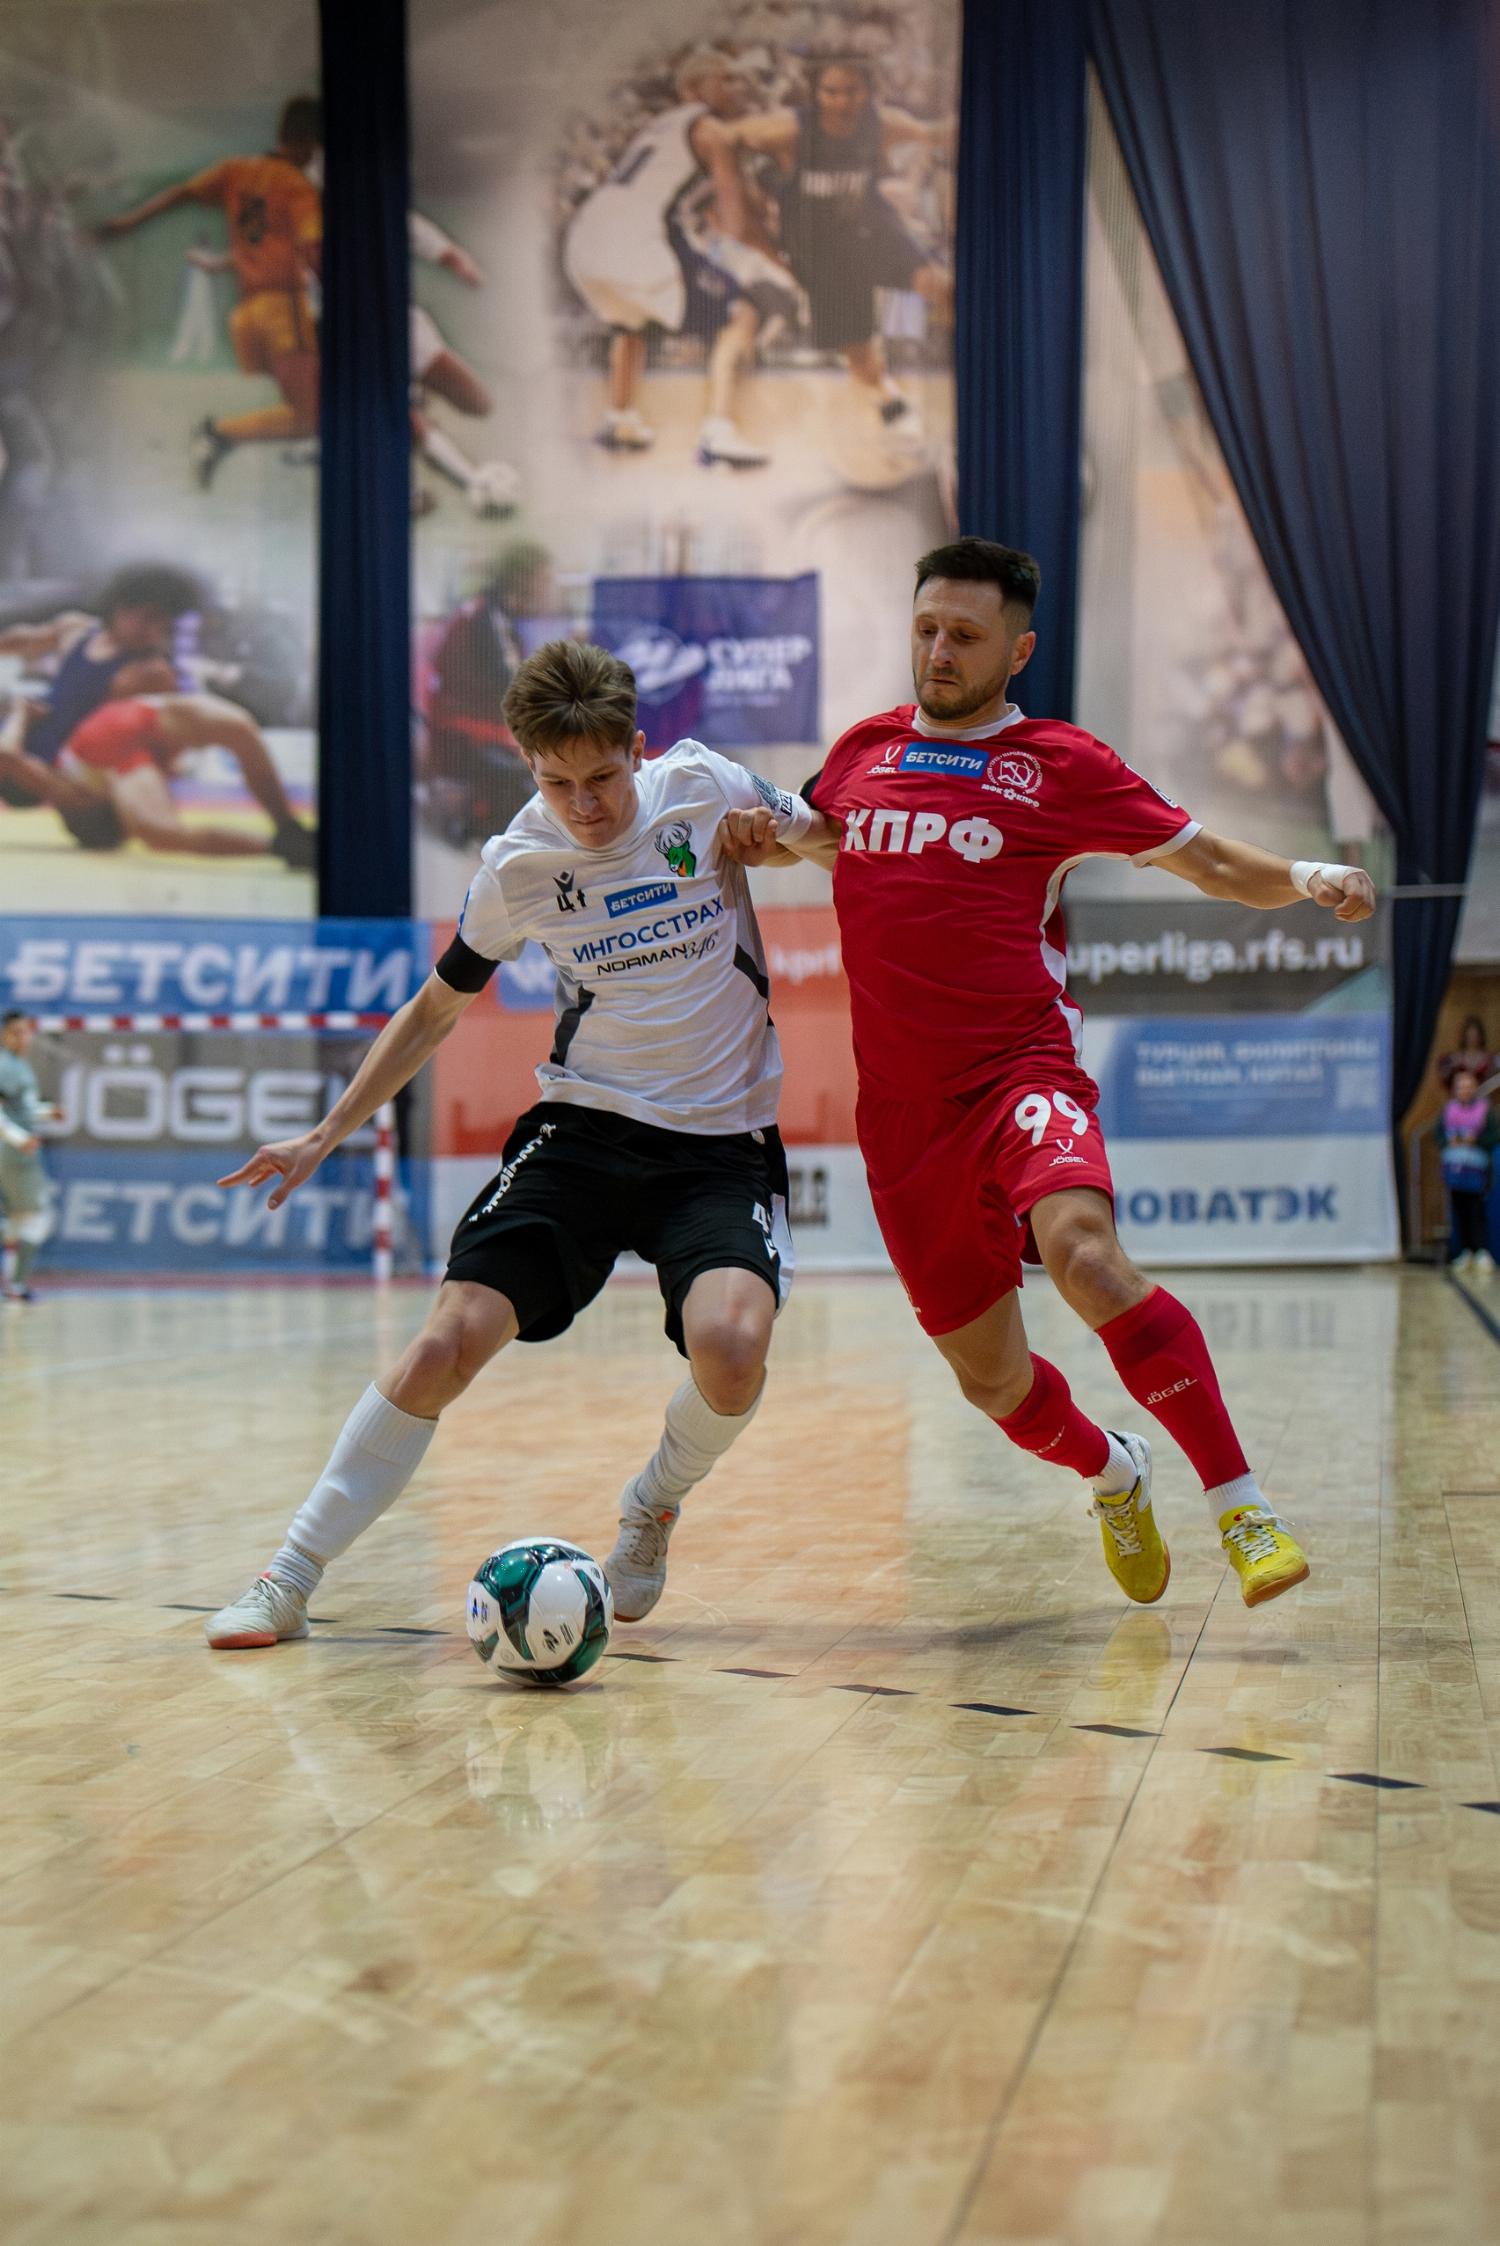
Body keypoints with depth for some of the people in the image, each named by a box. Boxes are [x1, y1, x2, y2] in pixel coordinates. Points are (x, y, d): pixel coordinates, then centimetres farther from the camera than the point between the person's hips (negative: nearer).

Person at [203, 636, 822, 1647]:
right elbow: (436, 1007, 13)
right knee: (447, 1343, -15)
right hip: (584, 1128, 1)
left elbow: (833, 842, 14)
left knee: (730, 1345, -30)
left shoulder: (704, 788, -7)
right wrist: (327, 1134, 12)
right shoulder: (519, 865, -2)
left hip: (724, 1144, -1)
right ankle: (287, 1582, 1)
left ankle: (655, 1506, 5)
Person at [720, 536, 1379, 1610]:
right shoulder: (864, 749, 13)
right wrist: (759, 834, 9)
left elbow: (1213, 862, 5)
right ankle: (1113, 1472, 42)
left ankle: (1242, 1503, -26)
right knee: (991, 1377, 10)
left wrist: (1309, 878, -15)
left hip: (1021, 1070, -4)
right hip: (903, 1109, 4)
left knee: (1084, 1252, -35)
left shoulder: (1062, 763, 2)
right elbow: (812, 830, 33)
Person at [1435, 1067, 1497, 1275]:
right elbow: (1437, 1133, 10)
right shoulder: (1449, 1109, 9)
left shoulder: (1485, 1109, -1)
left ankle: (1483, 1252, -7)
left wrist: (1475, 1140, -17)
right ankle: (1465, 1252, 12)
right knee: (1458, 1210, 5)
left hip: (1477, 1167, -4)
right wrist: (1449, 1141, -9)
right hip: (1453, 1167, 4)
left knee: (1478, 1210, -9)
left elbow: (1494, 1137, -4)